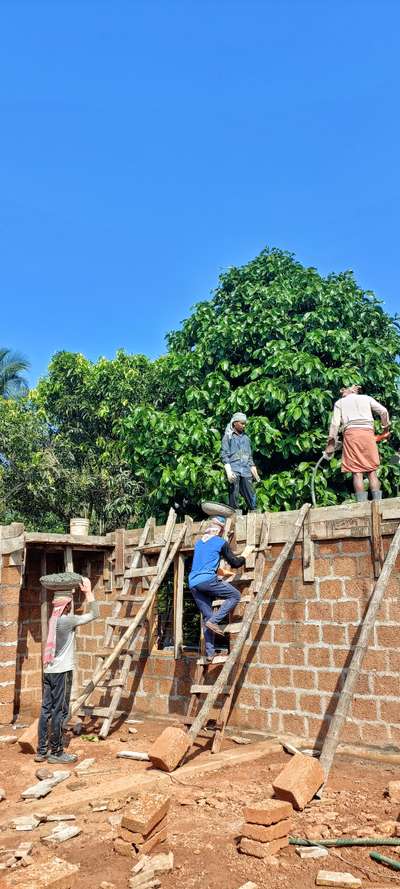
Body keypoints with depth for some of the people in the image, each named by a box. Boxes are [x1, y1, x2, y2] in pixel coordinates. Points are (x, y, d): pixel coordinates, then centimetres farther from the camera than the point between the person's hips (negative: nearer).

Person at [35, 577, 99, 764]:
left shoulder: (52, 619, 8)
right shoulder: (67, 620, -13)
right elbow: (94, 614, -11)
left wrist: (68, 591, 26)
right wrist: (88, 591, -6)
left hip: (48, 670, 8)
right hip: (62, 671, -8)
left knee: (46, 710, 11)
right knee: (59, 712, 0)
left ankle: (42, 751, 17)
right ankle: (56, 752, 6)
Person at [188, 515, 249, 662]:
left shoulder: (199, 543, 23)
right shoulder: (221, 543, 5)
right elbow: (234, 563, 11)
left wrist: (220, 570, 49)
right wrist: (244, 557, 32)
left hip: (193, 584, 7)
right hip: (207, 579, -7)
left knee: (207, 617, 11)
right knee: (235, 595, 6)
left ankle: (210, 652, 7)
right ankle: (214, 621, -9)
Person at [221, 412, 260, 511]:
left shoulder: (246, 438, 20)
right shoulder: (228, 436, 6)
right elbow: (224, 455, -2)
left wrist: (255, 472, 14)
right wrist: (229, 471, -14)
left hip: (246, 471, 4)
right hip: (234, 471, -4)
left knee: (252, 497, 0)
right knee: (233, 497, -6)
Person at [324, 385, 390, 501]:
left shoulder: (339, 402, 19)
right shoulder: (366, 398, 22)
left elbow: (335, 424, 7)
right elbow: (383, 411, 10)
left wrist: (330, 444, 8)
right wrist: (385, 428, 21)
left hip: (351, 432, -1)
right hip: (368, 432, 1)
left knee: (357, 471, -5)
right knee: (372, 471, 3)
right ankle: (378, 502, -6)